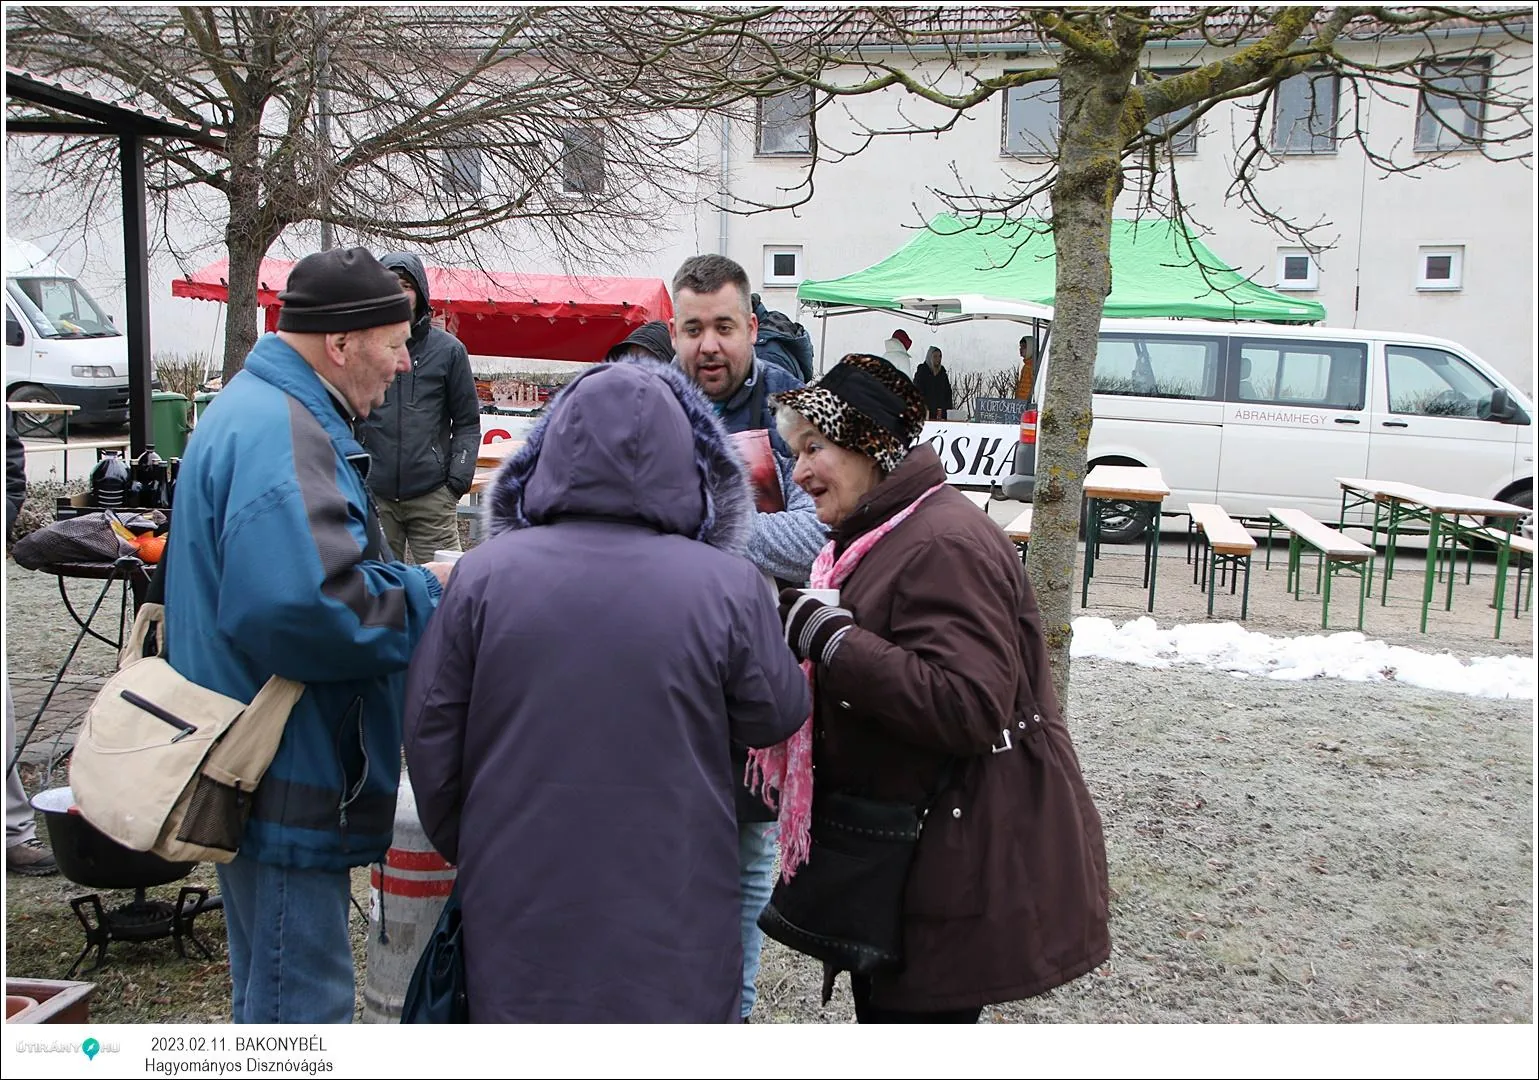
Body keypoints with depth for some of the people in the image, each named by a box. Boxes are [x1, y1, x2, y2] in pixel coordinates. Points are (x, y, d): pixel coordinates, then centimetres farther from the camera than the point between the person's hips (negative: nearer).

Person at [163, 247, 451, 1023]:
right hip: (287, 785, -11)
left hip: (263, 776, 11)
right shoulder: (281, 434, -21)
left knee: (275, 988, 24)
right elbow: (302, 604, -34)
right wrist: (427, 594, -18)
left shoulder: (260, 408, 15)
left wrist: (411, 581, 11)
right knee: (303, 1000, 0)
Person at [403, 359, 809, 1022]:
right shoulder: (728, 587, -13)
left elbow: (429, 734, 0)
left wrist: (462, 847, 17)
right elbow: (775, 717, 2)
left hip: (517, 911, 2)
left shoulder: (484, 574, -8)